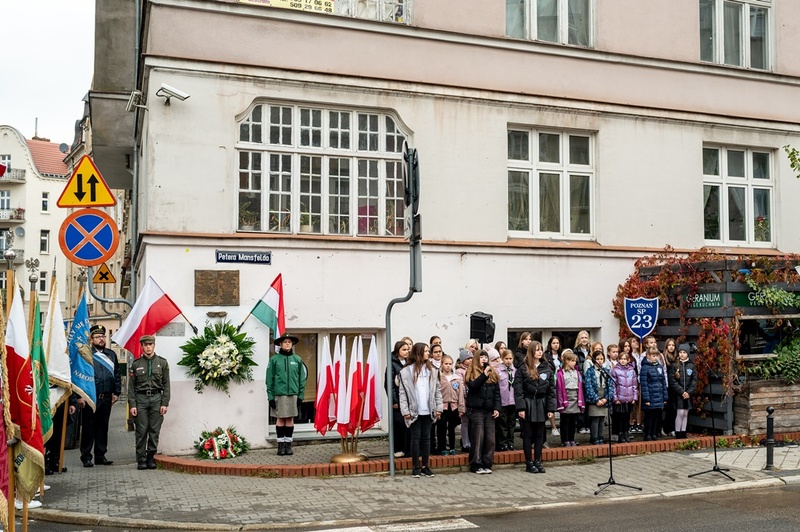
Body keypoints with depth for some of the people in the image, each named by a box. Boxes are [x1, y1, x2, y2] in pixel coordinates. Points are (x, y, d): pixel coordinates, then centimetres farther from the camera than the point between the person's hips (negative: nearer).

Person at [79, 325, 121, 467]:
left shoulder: (111, 354, 13)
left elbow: (117, 374, 16)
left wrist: (116, 392, 9)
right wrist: (80, 396, -13)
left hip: (106, 397, 5)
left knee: (103, 427, 11)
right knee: (88, 427, 1)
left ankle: (100, 456, 19)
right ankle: (86, 457, 9)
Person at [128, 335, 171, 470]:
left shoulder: (162, 362, 7)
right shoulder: (136, 364, 6)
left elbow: (166, 384, 5)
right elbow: (131, 386, 5)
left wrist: (165, 403, -2)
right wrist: (132, 404, -3)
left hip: (156, 398, 1)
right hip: (141, 399, 0)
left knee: (154, 430, 1)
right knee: (141, 431, -1)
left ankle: (151, 457, 11)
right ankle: (141, 459, 6)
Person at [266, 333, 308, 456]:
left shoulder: (297, 360, 6)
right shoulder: (274, 359, 0)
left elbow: (302, 378, 7)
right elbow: (269, 379, 0)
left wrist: (301, 395, 1)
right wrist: (270, 396, -6)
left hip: (293, 394, 2)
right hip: (279, 394, -2)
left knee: (290, 419, 5)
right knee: (280, 419, 3)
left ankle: (288, 444, 14)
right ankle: (281, 445, 11)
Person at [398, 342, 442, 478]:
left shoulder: (432, 371, 8)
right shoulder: (407, 371, -4)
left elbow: (437, 390, 9)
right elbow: (403, 393, -5)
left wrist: (438, 408, 2)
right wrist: (405, 411, -11)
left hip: (428, 411, 3)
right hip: (414, 411, -3)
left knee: (426, 438, 8)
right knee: (416, 438, 2)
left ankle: (425, 466, 16)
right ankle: (415, 467, 10)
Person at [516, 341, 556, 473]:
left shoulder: (547, 368, 4)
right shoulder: (523, 368, -5)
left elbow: (552, 389, 4)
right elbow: (518, 389, -7)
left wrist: (551, 408, -2)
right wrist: (520, 408, -13)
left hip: (541, 406, 3)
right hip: (527, 404, -3)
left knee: (539, 435, 9)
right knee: (528, 435, 4)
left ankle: (537, 461, 18)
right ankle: (529, 463, 12)